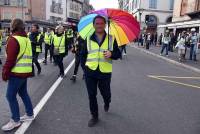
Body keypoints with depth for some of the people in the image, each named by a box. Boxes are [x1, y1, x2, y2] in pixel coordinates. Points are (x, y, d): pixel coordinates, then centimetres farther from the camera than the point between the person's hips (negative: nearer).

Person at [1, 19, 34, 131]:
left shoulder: (14, 39, -15)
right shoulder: (26, 39, 13)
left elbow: (10, 59, -19)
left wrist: (5, 72, -11)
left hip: (17, 72, -9)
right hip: (25, 71, 9)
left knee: (11, 96, 0)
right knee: (23, 93, 18)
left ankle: (15, 121, 8)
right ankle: (30, 114, 27)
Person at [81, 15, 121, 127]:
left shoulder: (111, 39, 1)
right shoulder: (88, 39, 5)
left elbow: (118, 54, 2)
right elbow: (84, 54, 12)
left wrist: (111, 54, -19)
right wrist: (86, 64, 0)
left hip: (105, 72, -1)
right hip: (90, 71, 1)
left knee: (106, 93, 13)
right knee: (92, 95, 7)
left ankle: (107, 103, 51)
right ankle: (94, 116, 27)